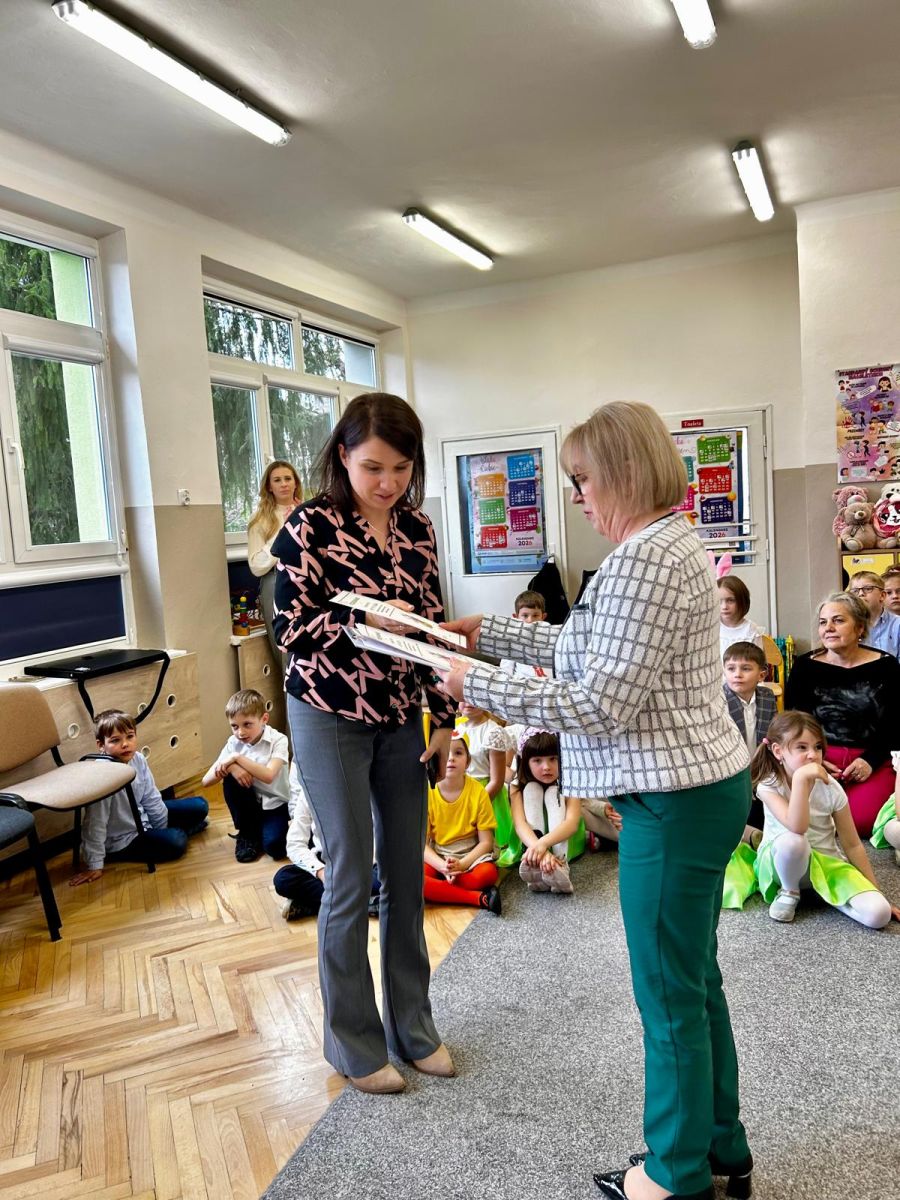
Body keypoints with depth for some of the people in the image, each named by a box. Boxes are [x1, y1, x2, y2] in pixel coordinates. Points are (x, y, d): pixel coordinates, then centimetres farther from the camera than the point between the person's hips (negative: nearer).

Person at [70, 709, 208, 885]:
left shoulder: (138, 759, -12)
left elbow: (151, 798, -1)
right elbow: (95, 824, -28)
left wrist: (164, 829, 7)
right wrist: (95, 866, -23)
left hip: (141, 818, 7)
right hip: (122, 841, -7)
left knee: (199, 806, 4)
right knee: (176, 842, -22)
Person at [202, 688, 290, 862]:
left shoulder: (278, 740, -16)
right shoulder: (233, 743, -7)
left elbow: (268, 776, -32)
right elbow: (206, 781, -11)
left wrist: (237, 758, -30)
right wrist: (229, 767, -29)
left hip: (276, 804, -4)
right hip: (250, 802, 4)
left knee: (273, 846, -29)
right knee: (231, 778, -24)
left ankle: (261, 830, 8)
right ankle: (248, 833, -5)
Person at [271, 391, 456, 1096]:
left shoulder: (417, 528, 4)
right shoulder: (311, 525, -11)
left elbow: (432, 627, 8)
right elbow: (289, 629, -12)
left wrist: (445, 719, 6)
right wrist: (365, 622, -27)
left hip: (401, 719, 5)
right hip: (331, 719, -5)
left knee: (407, 876, 12)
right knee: (352, 880, 4)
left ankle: (413, 1026, 32)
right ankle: (355, 1044, 25)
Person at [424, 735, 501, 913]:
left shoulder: (478, 791, -9)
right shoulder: (426, 793, -7)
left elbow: (486, 842, -6)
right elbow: (421, 843, -6)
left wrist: (461, 865, -22)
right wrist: (443, 866, -24)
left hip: (470, 855, -1)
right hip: (436, 858, 2)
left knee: (488, 873, -35)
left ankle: (434, 892, -21)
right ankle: (479, 898, -29)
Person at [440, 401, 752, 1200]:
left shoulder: (644, 560, -21)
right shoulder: (670, 542, 12)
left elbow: (600, 705, -24)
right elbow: (592, 652, 18)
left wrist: (478, 686, -16)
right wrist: (490, 633, 17)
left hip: (674, 804, -10)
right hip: (704, 788, 10)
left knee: (670, 996, 8)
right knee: (695, 979, 22)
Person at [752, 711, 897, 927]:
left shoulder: (831, 788, -12)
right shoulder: (769, 786, -18)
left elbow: (852, 844, -3)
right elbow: (797, 828, -35)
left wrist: (875, 891, -3)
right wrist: (800, 778, -41)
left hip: (826, 861, 2)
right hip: (782, 861, -2)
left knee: (879, 914, -22)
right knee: (791, 840, -40)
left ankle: (826, 893, 5)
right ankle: (789, 892, -8)